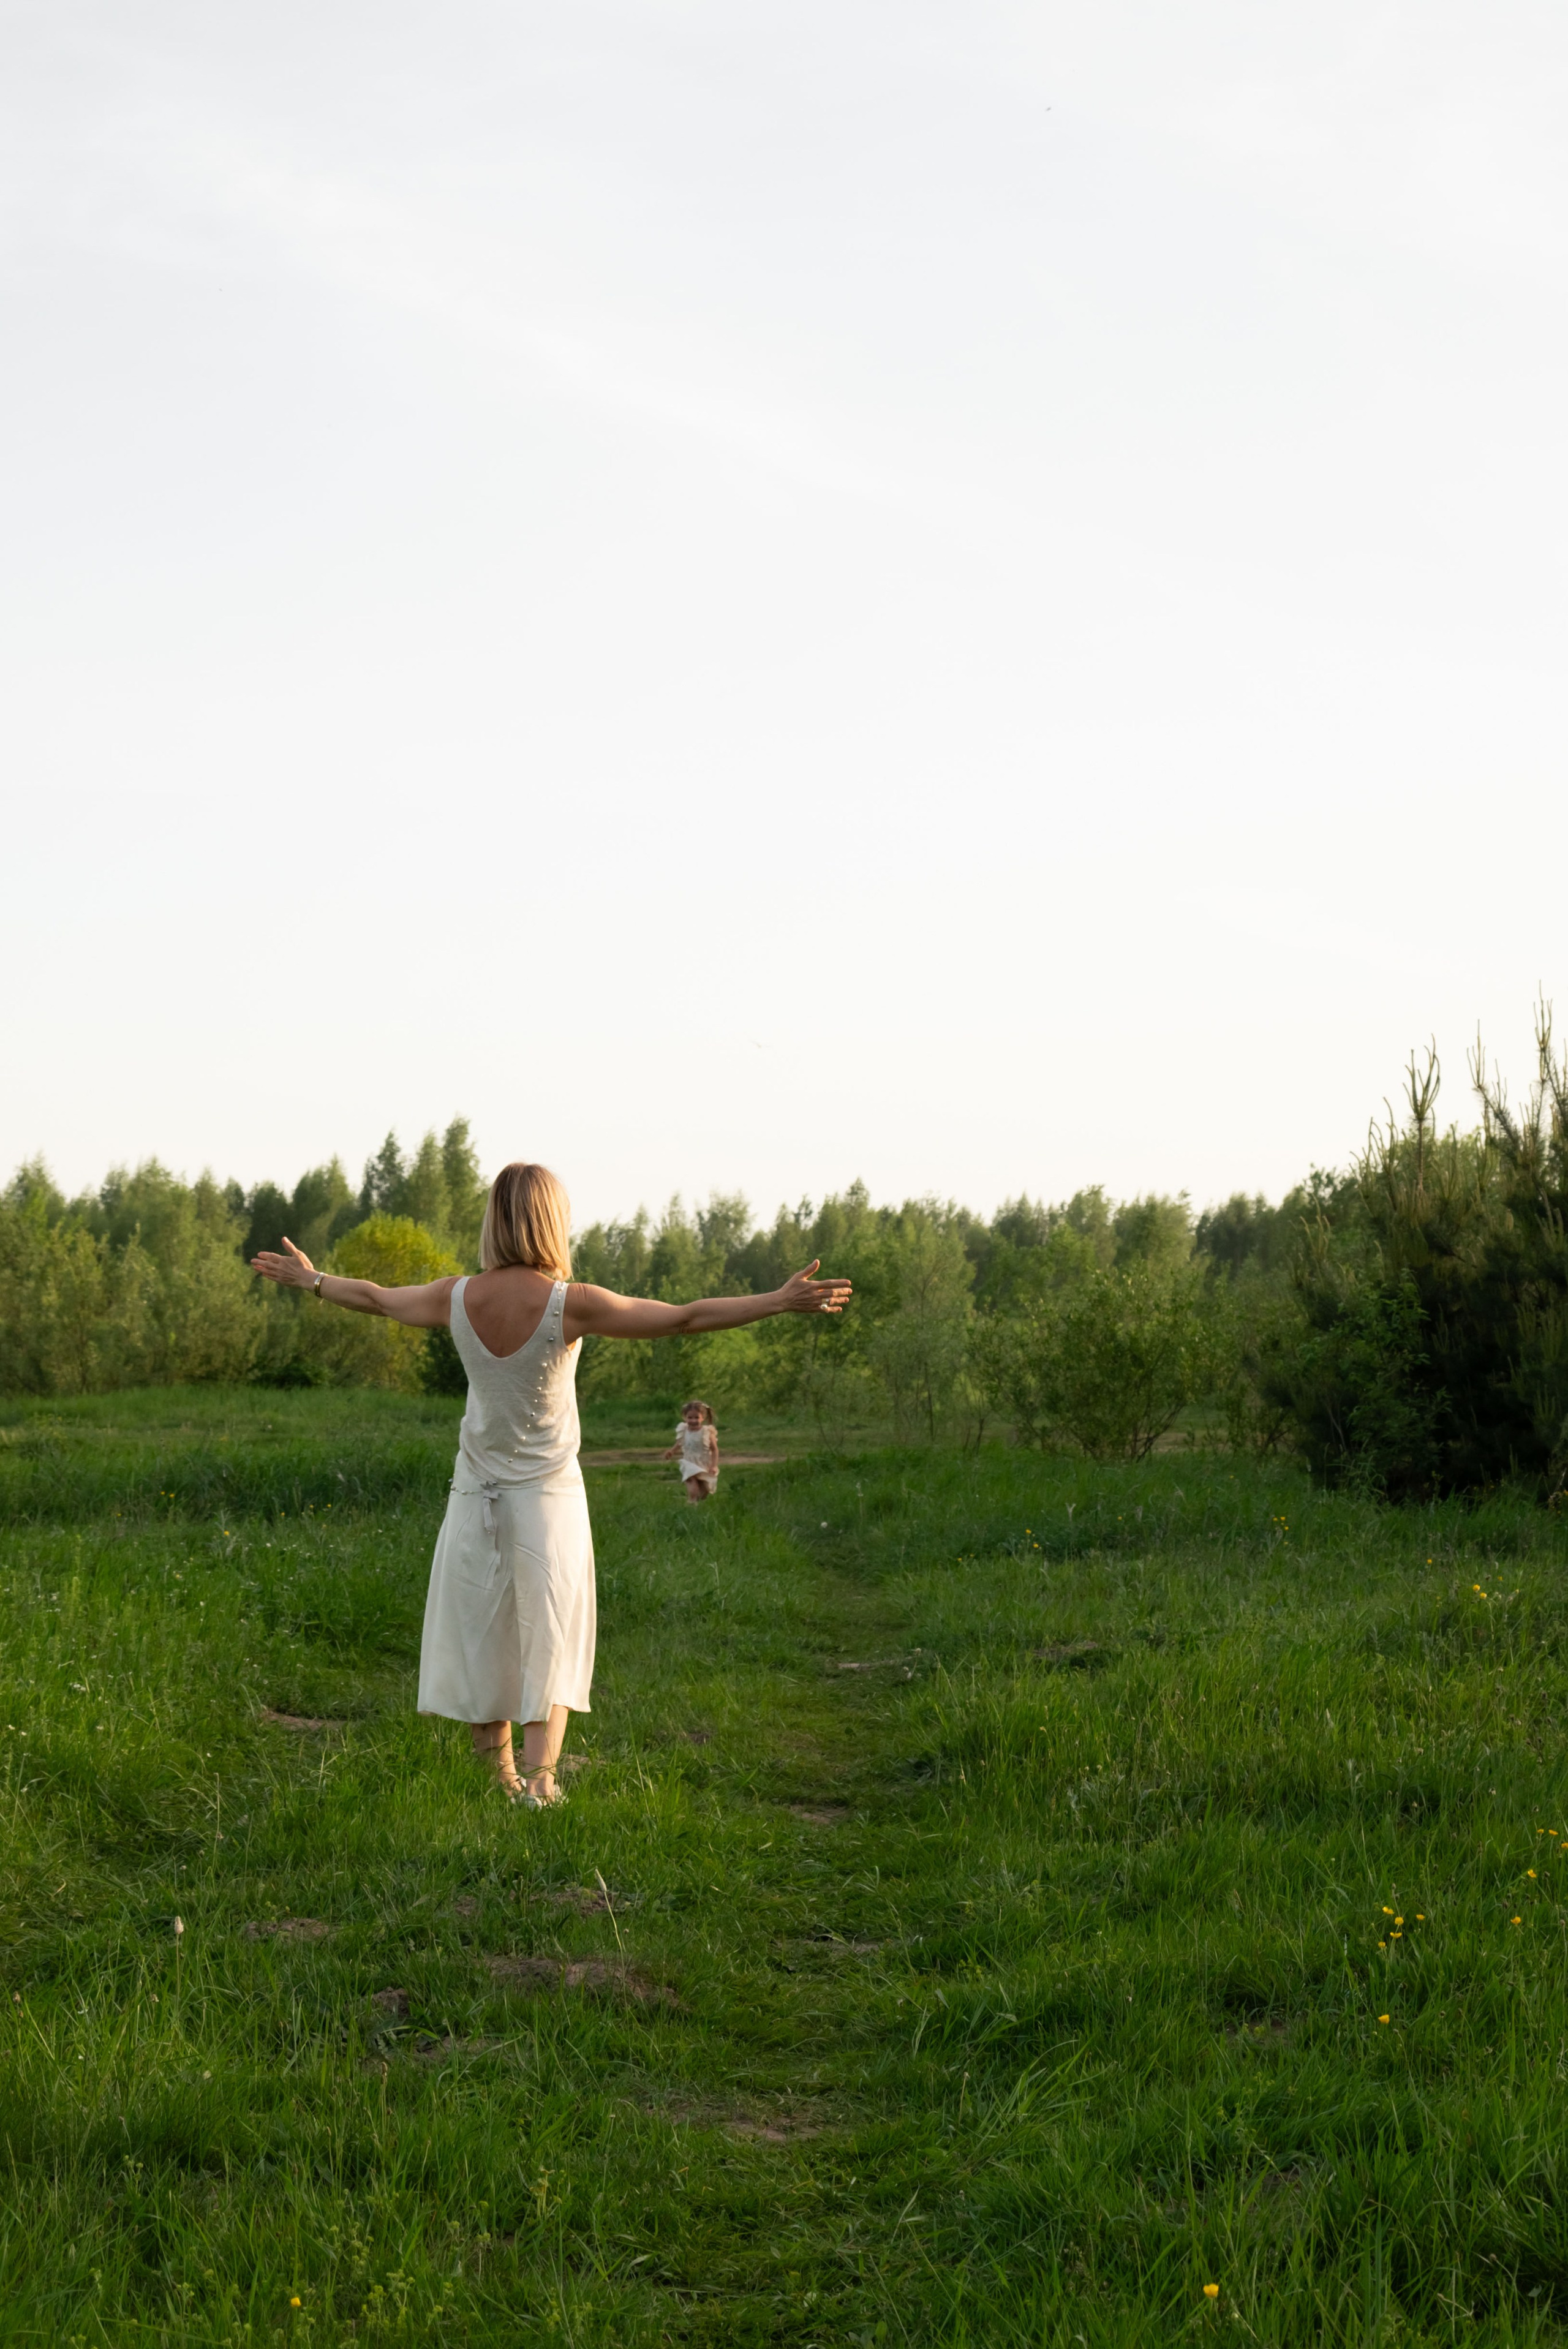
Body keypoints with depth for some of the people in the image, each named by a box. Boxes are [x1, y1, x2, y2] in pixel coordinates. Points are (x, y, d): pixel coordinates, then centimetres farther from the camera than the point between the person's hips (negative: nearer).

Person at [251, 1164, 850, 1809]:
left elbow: (377, 1298, 11)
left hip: (476, 1495, 3)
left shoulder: (457, 1299, -7)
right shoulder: (570, 1304, -17)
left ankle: (500, 1775, 24)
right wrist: (784, 1301, -12)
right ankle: (539, 1779, -12)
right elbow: (685, 1318, -16)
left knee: (482, 1637, 13)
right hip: (549, 1495, -3)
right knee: (549, 1641, 1)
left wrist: (310, 1280, 30)